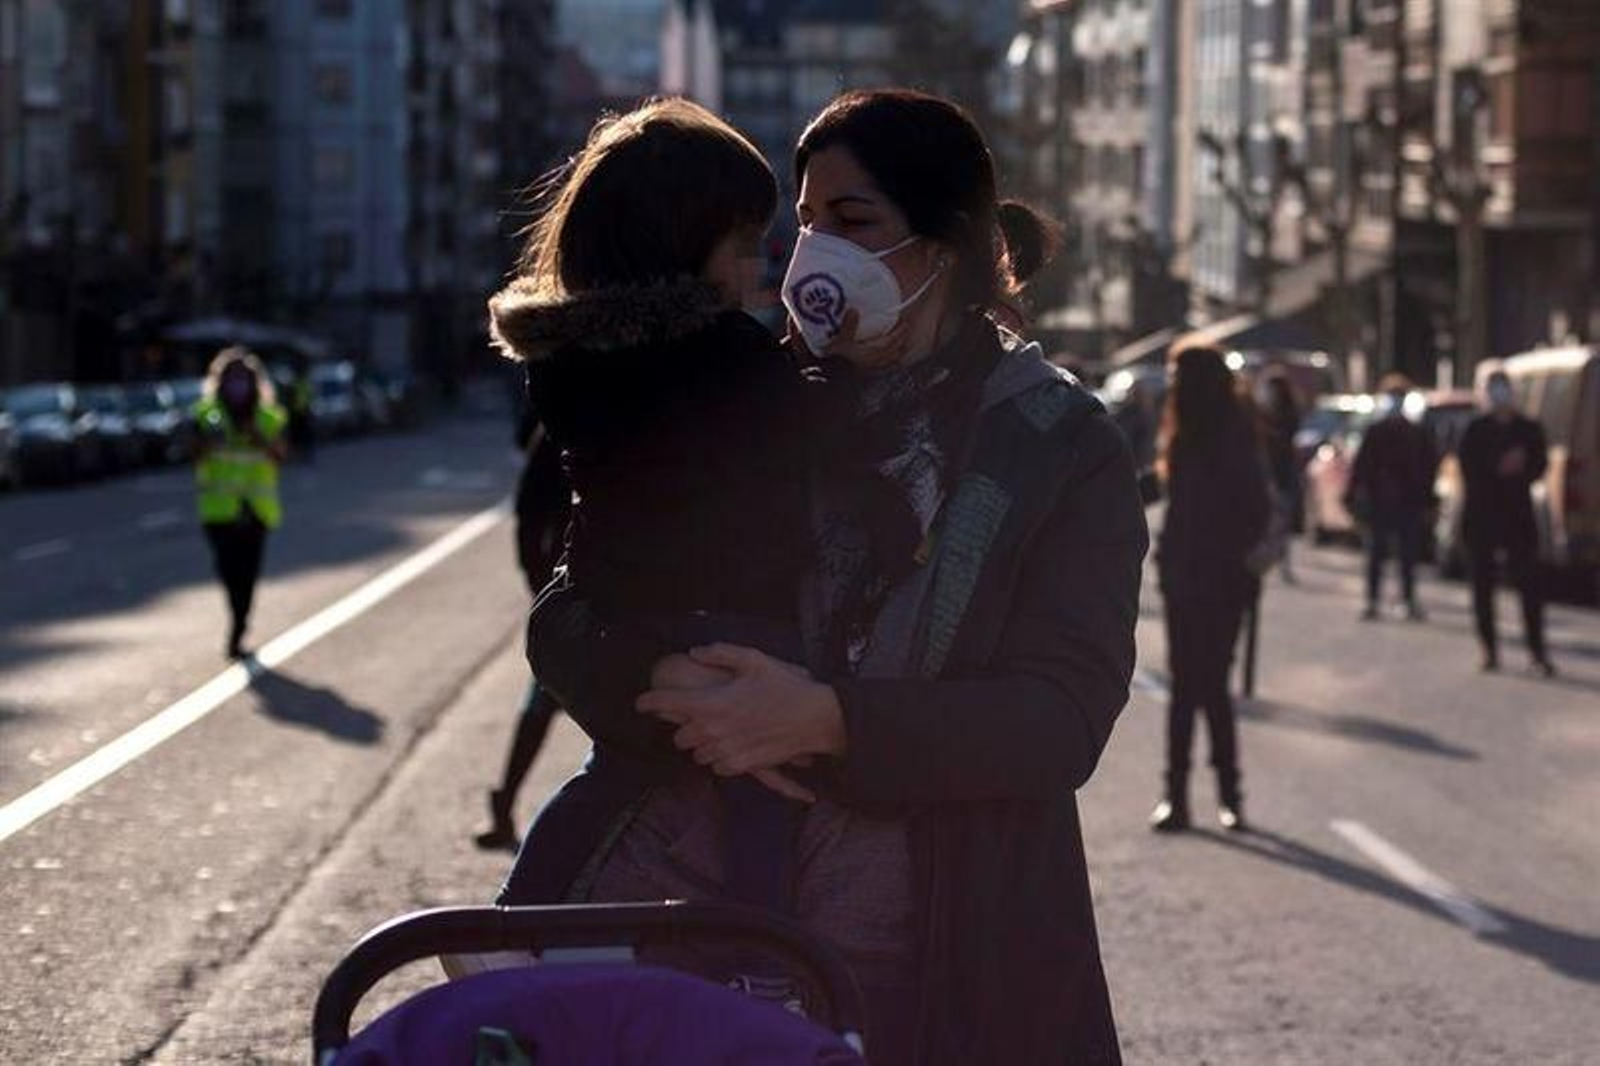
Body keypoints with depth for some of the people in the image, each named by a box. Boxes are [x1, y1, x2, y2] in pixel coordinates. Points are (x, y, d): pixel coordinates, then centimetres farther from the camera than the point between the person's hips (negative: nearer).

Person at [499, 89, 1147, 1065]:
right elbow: (568, 620, 7)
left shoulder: (1064, 450, 2)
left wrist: (824, 721, -22)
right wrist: (665, 683, -16)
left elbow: (1063, 716, -10)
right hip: (668, 877, 3)